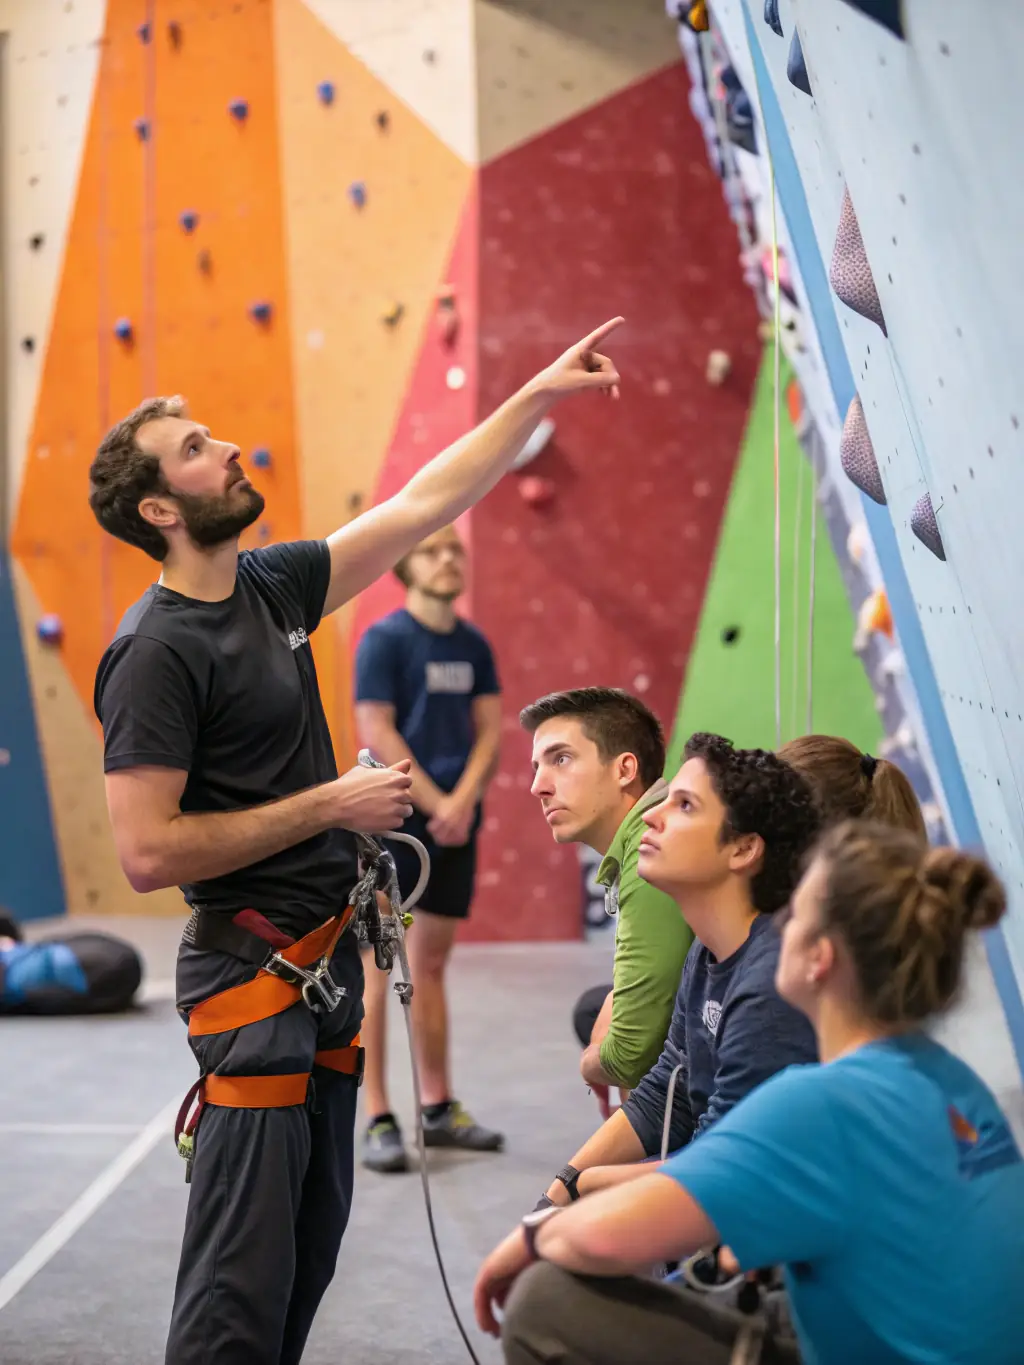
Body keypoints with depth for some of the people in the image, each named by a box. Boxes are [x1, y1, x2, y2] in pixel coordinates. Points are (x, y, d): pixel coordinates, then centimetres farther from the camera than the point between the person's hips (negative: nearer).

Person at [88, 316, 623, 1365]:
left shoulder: (275, 587, 8)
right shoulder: (155, 653, -16)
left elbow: (422, 505, 16)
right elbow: (147, 854, -22)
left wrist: (540, 395, 15)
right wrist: (330, 806, -17)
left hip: (324, 963, 9)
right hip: (253, 972, -9)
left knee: (312, 1245, 16)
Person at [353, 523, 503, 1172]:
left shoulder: (474, 645, 10)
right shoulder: (384, 639, -7)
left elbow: (490, 730, 7)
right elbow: (376, 733, -12)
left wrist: (463, 802, -9)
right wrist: (436, 804, -14)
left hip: (454, 823, 6)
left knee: (432, 964, 13)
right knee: (377, 964, -4)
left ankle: (439, 1108, 21)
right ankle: (378, 1120, -1)